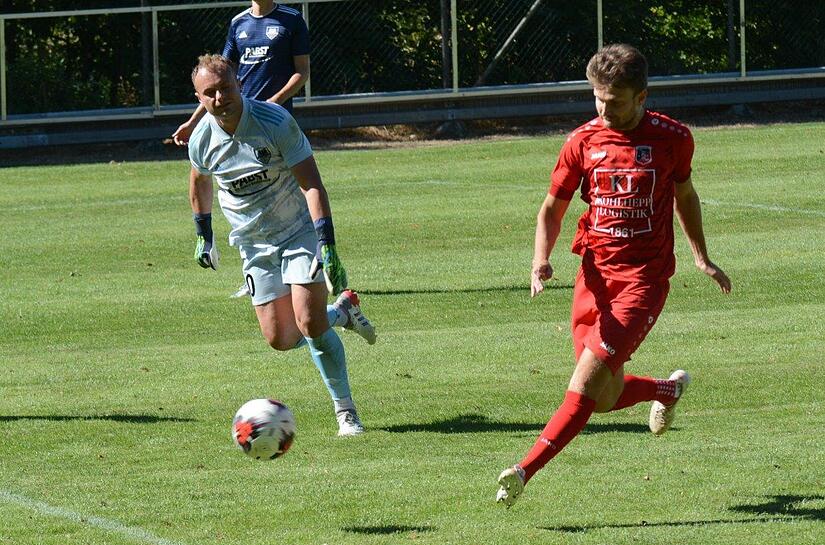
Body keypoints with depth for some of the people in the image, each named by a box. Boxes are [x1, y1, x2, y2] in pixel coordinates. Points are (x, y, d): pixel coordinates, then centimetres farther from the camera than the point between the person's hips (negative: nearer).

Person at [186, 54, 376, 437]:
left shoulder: (275, 122, -23)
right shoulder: (201, 139, -9)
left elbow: (311, 184, -23)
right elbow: (199, 180, 15)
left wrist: (327, 245, -31)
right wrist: (204, 236, 19)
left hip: (300, 229, -4)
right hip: (253, 243, 4)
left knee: (309, 324, -18)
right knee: (281, 339, 0)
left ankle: (346, 411, -2)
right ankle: (343, 311, 29)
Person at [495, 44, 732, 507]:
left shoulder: (673, 138, -2)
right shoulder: (583, 142, 0)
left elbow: (685, 195, 17)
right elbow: (553, 208, 9)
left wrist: (701, 257, 18)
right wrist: (542, 260, -9)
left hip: (644, 280, -3)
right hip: (595, 275, 3)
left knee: (587, 382, -17)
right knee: (606, 399, 7)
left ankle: (526, 471, -17)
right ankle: (669, 388, 39)